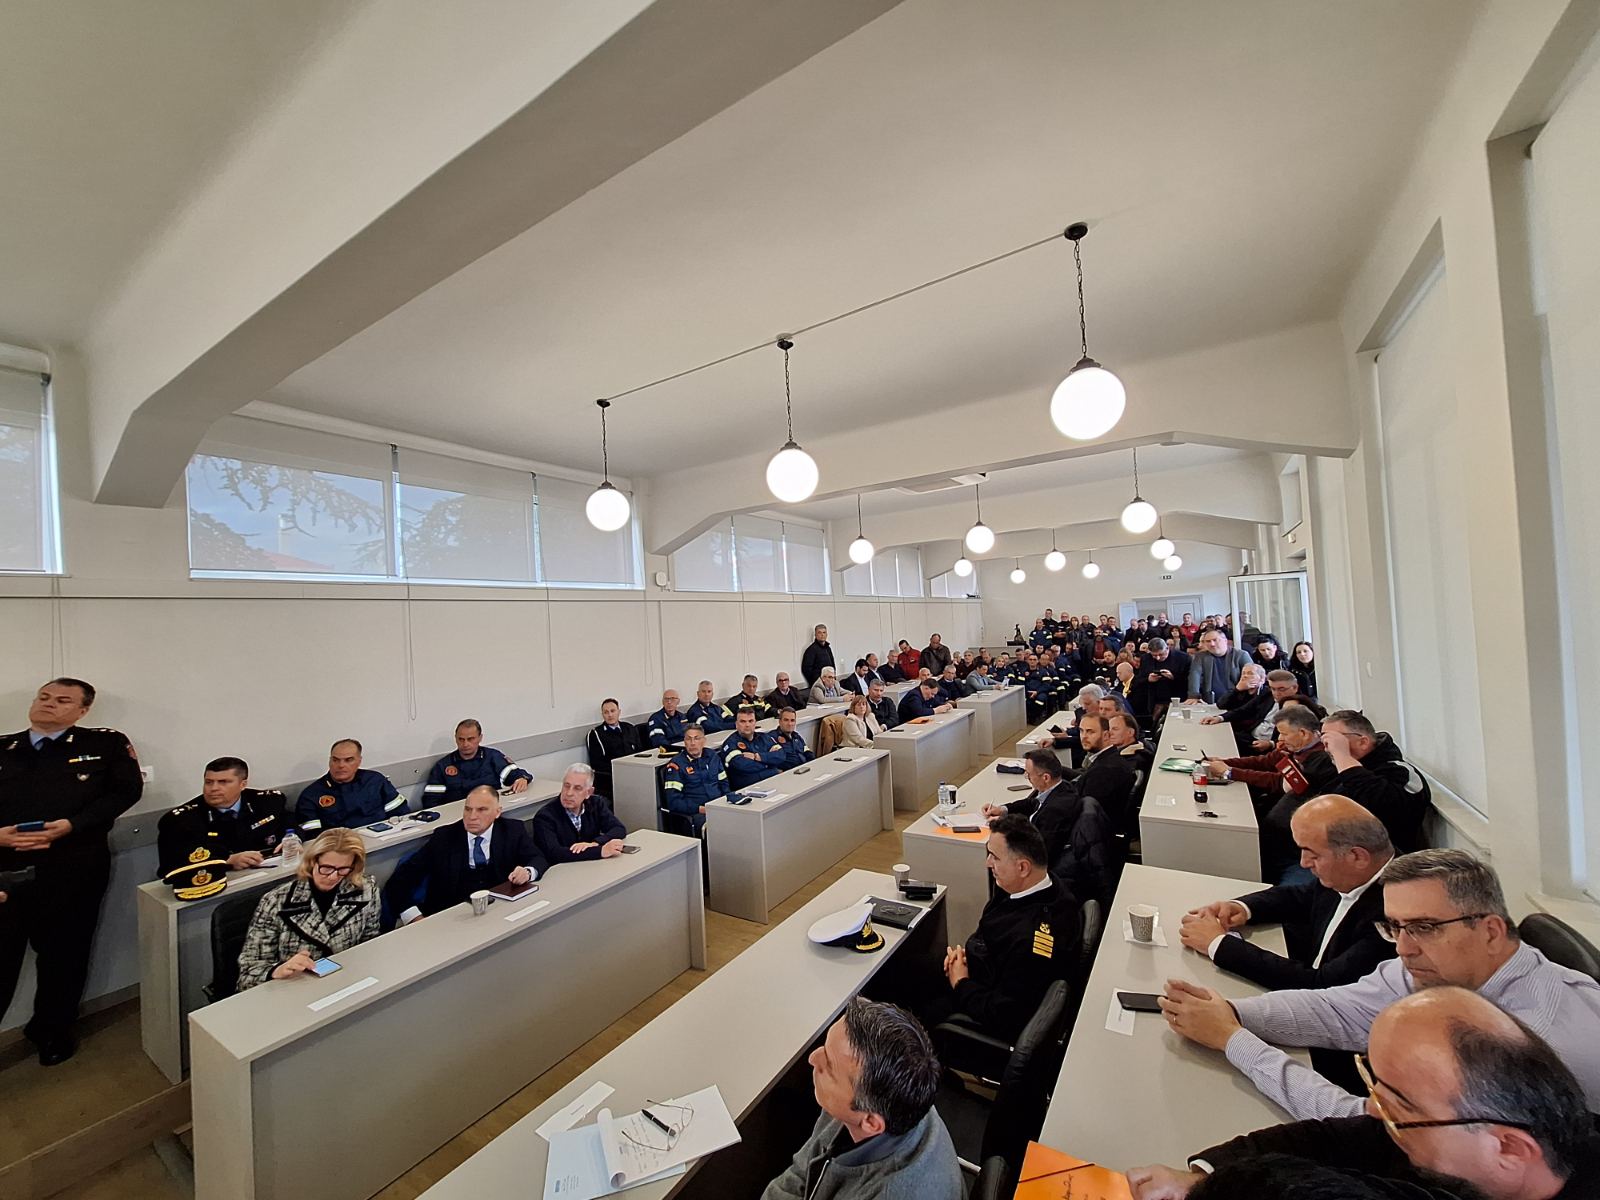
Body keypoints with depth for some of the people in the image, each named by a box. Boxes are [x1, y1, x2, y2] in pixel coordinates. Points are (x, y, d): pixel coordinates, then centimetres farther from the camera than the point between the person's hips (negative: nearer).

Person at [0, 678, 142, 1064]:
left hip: (73, 868, -2)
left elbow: (125, 790, -4)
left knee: (63, 953, 11)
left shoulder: (107, 744, 3)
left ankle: (52, 1031, 30)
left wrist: (70, 825, -15)